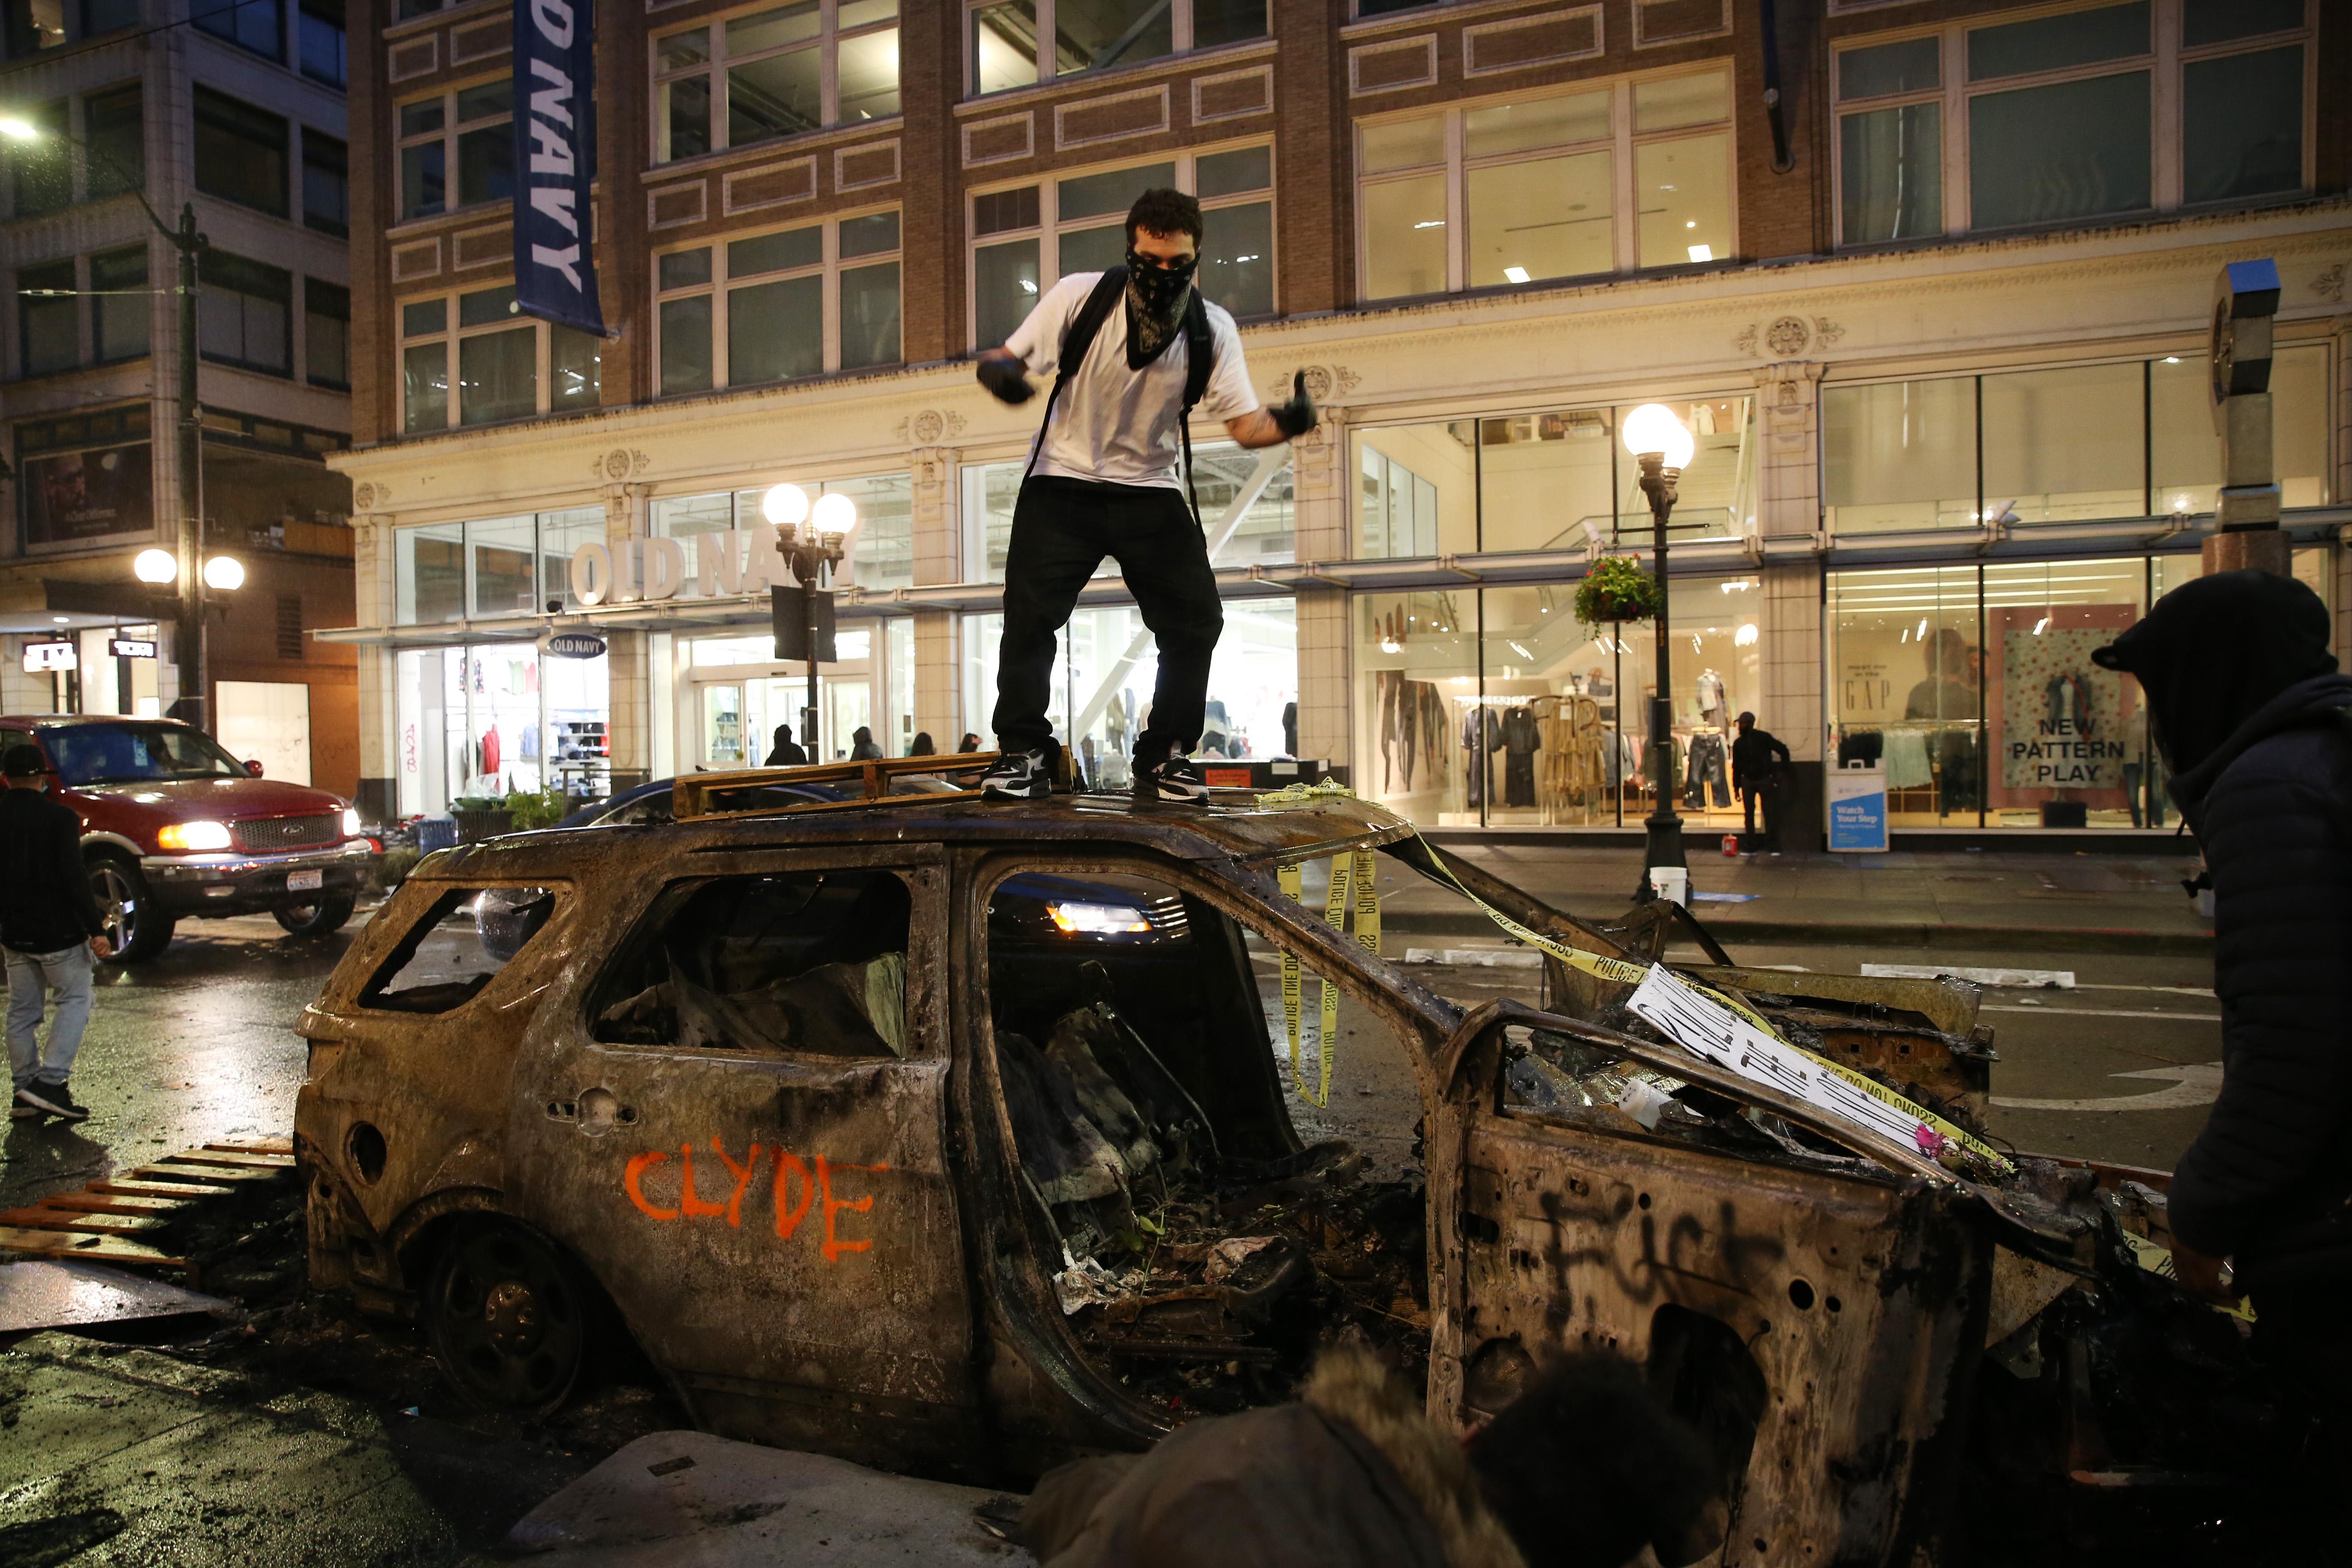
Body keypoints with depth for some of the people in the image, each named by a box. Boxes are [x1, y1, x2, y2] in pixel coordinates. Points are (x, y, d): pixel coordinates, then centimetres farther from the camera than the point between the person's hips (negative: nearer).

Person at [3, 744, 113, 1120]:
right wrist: (96, 930, -16)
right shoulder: (59, 817, -12)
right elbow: (74, 878, -18)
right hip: (58, 931, -5)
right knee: (75, 1001, 4)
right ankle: (50, 1082, -7)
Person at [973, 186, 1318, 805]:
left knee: (1197, 619, -9)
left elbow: (1245, 425, -12)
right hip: (1064, 481, -2)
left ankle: (1166, 756, 6)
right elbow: (1008, 359, -10)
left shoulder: (1211, 329, -8)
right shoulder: (1080, 296, -13)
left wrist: (1287, 422, -35)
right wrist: (997, 370, -35)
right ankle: (1021, 755, -2)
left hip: (1151, 491, 2)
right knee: (1028, 611, -15)